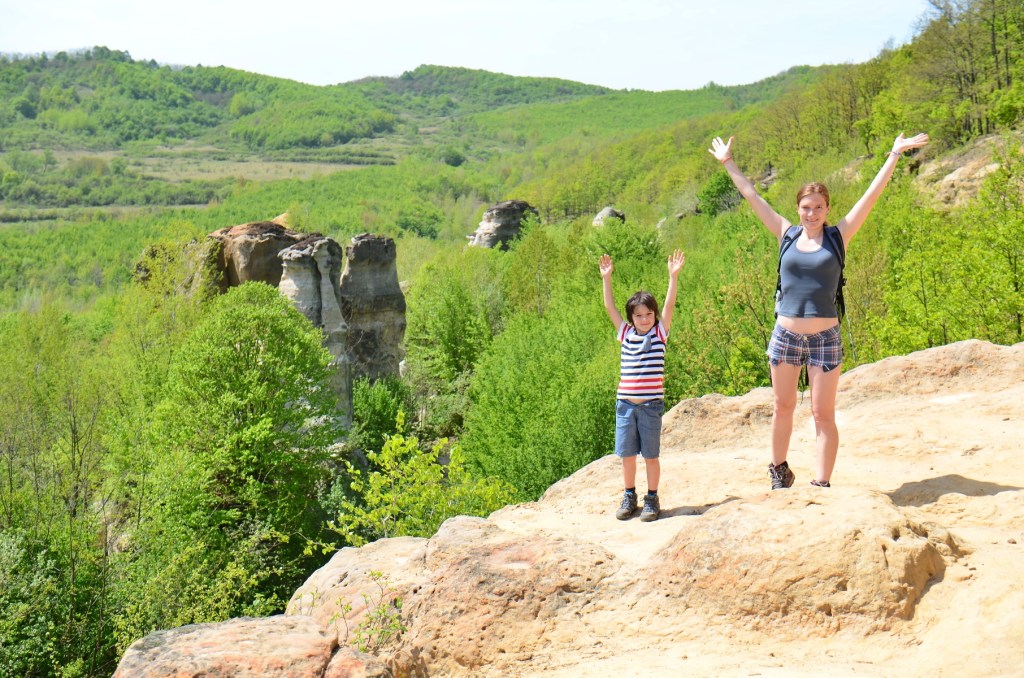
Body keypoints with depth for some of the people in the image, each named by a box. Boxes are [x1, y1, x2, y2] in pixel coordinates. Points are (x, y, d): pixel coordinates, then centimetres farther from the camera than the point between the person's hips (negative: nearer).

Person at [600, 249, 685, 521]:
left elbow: (669, 305, -7)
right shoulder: (626, 333, 8)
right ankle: (629, 496, 22)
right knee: (626, 453, 8)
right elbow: (610, 307, 8)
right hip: (625, 403, 3)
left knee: (651, 454, 3)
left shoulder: (659, 333, 2)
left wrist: (673, 276, -15)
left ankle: (652, 498, 16)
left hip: (651, 404, -3)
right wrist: (606, 278, 4)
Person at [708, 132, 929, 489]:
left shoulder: (838, 236, 1)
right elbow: (752, 196, 12)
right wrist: (728, 163, 18)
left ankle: (822, 483, 3)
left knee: (823, 414, 0)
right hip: (785, 335, 2)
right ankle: (779, 471, 29)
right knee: (783, 407, 13)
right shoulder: (787, 234, 5)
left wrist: (894, 156, -1)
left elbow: (871, 195, 0)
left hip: (825, 338, -2)